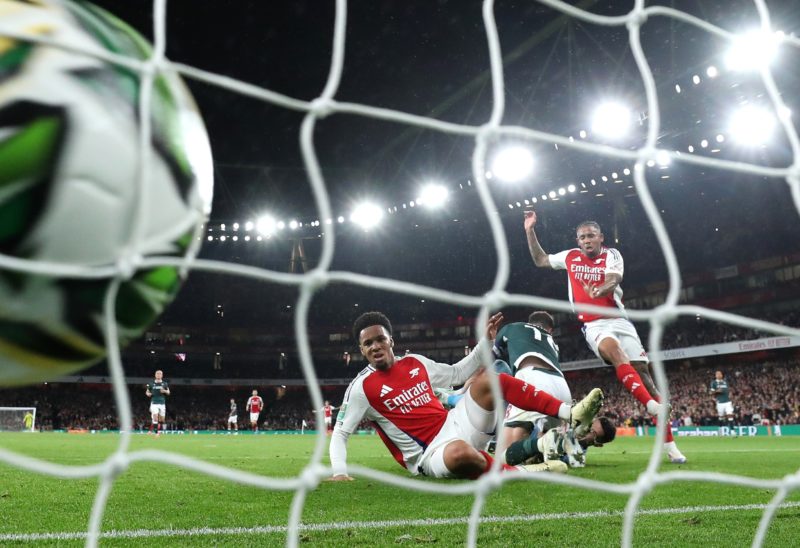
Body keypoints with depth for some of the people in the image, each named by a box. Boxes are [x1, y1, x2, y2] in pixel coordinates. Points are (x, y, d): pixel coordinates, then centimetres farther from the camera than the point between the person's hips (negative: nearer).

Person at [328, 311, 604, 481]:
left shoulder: (415, 362, 9)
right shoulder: (362, 387, -7)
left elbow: (457, 373, 21)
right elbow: (340, 433, -4)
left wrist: (485, 341, 12)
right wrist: (339, 471, -21)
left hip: (454, 427, 6)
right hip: (429, 454, -6)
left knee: (489, 379, -13)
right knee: (459, 452, -44)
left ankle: (571, 414, -17)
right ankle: (515, 473, -20)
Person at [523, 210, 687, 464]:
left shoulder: (611, 255, 2)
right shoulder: (571, 257, 12)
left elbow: (613, 281, -17)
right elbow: (540, 260, 25)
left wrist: (600, 290, -40)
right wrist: (530, 231, 18)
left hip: (619, 320, 0)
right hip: (594, 325, 0)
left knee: (643, 372, -7)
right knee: (614, 349, -35)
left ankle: (669, 444, -4)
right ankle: (653, 406, -49)